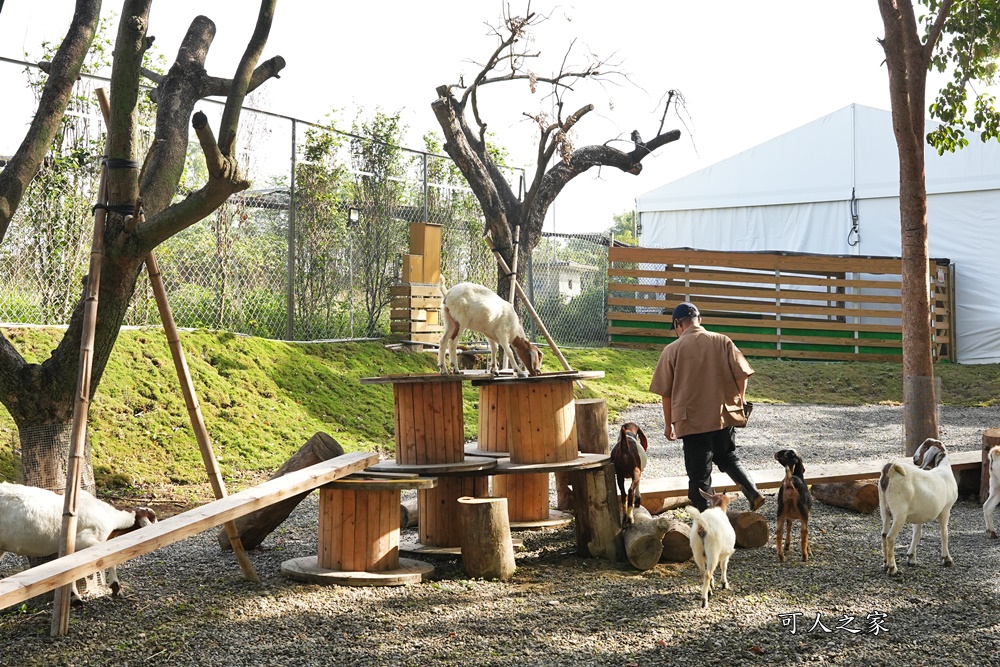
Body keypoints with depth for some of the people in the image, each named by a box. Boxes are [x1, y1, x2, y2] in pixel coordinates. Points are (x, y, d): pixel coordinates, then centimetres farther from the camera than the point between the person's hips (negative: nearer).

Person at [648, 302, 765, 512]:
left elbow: (666, 392, -1)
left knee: (699, 475, 5)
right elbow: (742, 375, -2)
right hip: (725, 415, 3)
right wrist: (739, 400, 17)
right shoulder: (722, 342, -1)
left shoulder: (672, 350, -5)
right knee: (727, 457, 27)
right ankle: (753, 493, 10)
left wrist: (668, 423, 11)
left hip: (693, 421, -3)